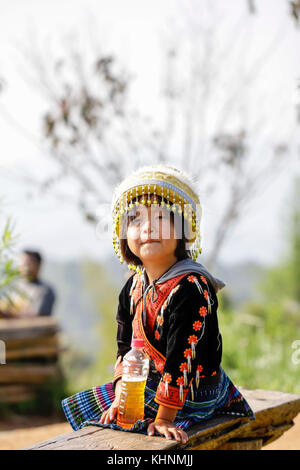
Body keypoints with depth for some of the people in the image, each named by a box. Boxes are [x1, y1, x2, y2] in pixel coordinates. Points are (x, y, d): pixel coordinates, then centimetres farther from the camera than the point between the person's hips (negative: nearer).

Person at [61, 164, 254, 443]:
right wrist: (121, 397, -4)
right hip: (145, 385, 8)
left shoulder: (190, 289, -26)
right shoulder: (134, 286, 1)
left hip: (189, 396, -8)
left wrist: (164, 418, -25)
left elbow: (182, 359, -27)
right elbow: (126, 346, 6)